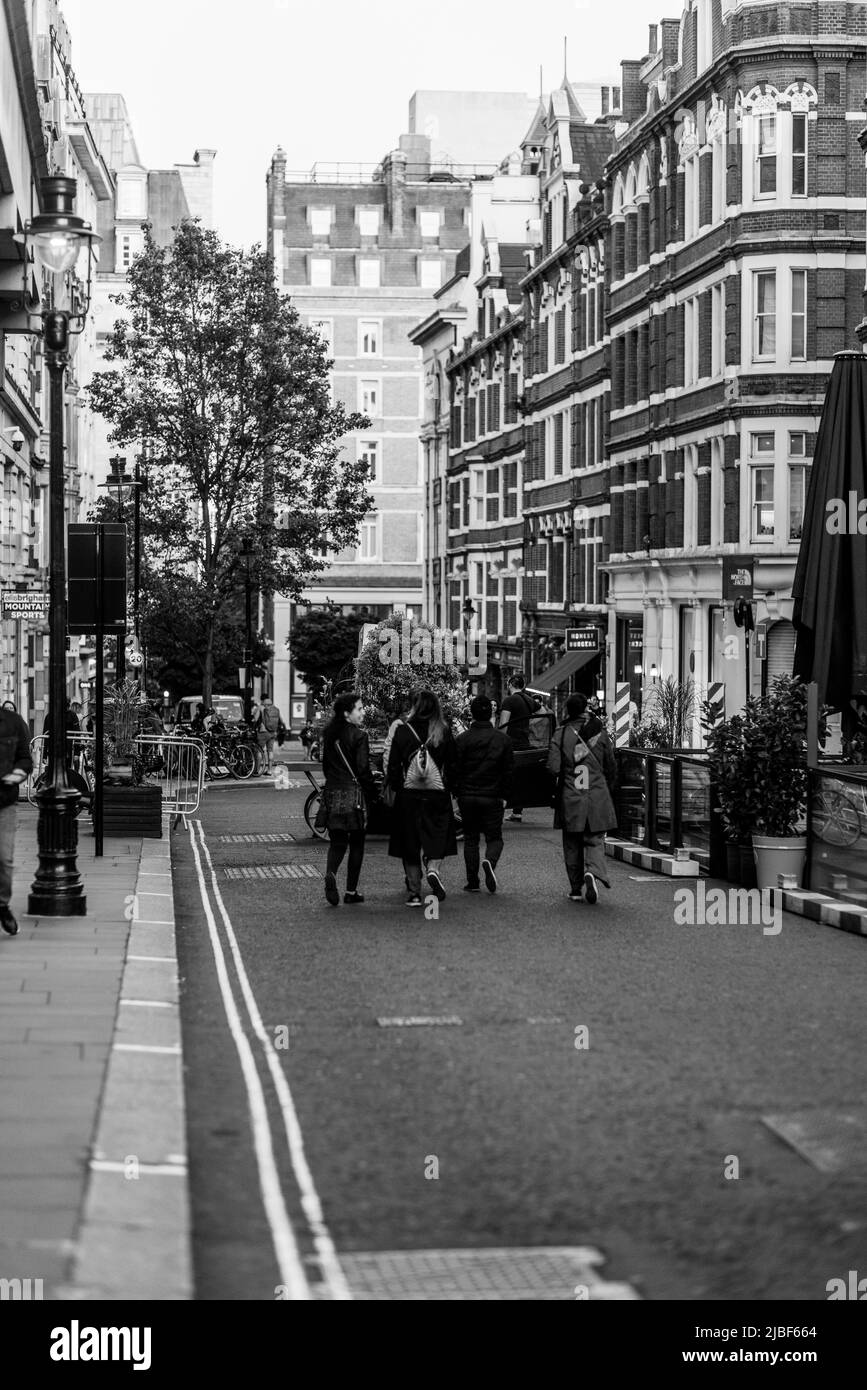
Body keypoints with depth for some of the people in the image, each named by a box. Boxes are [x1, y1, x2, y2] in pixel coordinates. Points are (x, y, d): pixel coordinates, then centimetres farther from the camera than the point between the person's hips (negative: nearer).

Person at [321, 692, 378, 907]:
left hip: (332, 793, 5)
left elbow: (326, 765, 13)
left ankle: (331, 873, -18)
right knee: (357, 843, 7)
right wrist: (372, 793, -4)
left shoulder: (330, 735, 7)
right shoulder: (358, 736, -12)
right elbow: (363, 769, -14)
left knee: (338, 840, 10)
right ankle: (351, 891, 9)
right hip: (354, 792, -5)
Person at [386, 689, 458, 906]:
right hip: (438, 794, 0)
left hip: (408, 795, 0)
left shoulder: (402, 731, -3)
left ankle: (414, 892, 7)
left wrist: (393, 786, 12)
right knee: (437, 839, 9)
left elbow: (393, 764, 0)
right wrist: (450, 787, 12)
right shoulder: (444, 732, -3)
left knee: (410, 845, 7)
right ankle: (434, 870, -20)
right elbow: (452, 764, 1)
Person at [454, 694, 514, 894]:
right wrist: (505, 796, 7)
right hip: (493, 797, 0)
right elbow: (508, 771, 1)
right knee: (494, 838, 9)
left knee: (471, 838, 11)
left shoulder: (462, 740, -5)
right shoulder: (502, 739, -1)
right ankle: (490, 862, -23)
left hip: (467, 796, 0)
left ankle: (472, 882, 9)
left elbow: (455, 770, -3)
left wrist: (457, 794, 7)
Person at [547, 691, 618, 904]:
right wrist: (608, 790, 20)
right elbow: (611, 769, 6)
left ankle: (576, 889, 14)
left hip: (570, 799, 0)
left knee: (572, 844, 11)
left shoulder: (561, 735, -4)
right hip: (597, 797, 0)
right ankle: (593, 871, -22)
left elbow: (553, 768, -11)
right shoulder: (600, 734, 0)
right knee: (595, 840, 6)